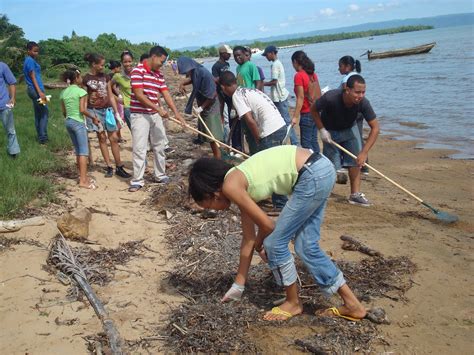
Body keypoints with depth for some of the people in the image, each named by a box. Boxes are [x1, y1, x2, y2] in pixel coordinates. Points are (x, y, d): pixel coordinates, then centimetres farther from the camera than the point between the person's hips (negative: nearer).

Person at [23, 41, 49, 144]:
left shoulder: (31, 60, 16)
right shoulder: (30, 61, -13)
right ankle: (43, 138, -6)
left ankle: (41, 137, 17)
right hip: (35, 89, -10)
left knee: (38, 114, 12)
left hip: (33, 89, 10)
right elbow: (33, 77, -19)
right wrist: (40, 92, -25)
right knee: (45, 113, -6)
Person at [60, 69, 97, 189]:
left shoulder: (63, 93, 10)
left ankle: (82, 176, 22)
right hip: (78, 122, -7)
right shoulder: (81, 91, -9)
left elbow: (64, 112, 13)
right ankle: (83, 181, -11)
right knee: (84, 152, -6)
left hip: (68, 122, 7)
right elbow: (82, 110, -17)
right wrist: (94, 118, -5)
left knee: (78, 151, 15)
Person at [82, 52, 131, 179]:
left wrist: (117, 112, 9)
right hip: (94, 111, -3)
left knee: (114, 138, 0)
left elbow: (110, 97, 12)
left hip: (107, 110, 3)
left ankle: (119, 167, 5)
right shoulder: (86, 79, -4)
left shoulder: (105, 77, 8)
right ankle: (109, 167, 8)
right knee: (102, 138, 2)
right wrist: (86, 116, -8)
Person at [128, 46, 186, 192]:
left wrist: (176, 112, -7)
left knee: (159, 146, 13)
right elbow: (139, 95, -19)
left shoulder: (159, 75, 10)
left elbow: (166, 94, 5)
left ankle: (160, 175, 25)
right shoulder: (138, 71, -13)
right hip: (140, 115, -7)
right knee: (139, 148, -4)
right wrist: (158, 109, -21)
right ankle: (137, 180, 4)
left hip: (155, 115, 7)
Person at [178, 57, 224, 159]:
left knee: (213, 137, -6)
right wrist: (182, 83, 8)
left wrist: (201, 108, -16)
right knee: (209, 136, 15)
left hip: (210, 109, -9)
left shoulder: (204, 74, -24)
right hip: (204, 108, 9)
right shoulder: (195, 72, 1)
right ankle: (216, 158, 27)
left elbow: (213, 95, -23)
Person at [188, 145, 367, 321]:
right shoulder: (240, 185, 17)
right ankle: (352, 304, 24)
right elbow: (249, 238, 23)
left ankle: (293, 302, 22)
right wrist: (238, 285, 29)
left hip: (313, 175, -9)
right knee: (307, 246, 14)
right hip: (321, 169, 9)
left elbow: (267, 225, -5)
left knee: (275, 242, 3)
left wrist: (259, 246, 18)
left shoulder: (231, 186, -7)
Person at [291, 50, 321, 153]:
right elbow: (319, 94, 12)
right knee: (313, 141, 15)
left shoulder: (299, 75, -13)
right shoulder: (313, 74, 8)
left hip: (307, 114, -8)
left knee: (306, 143, -1)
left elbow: (300, 98, -17)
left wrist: (295, 117, -17)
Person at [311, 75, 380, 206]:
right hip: (330, 131, -3)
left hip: (349, 129, 3)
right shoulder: (330, 98, -37)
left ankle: (355, 194, 1)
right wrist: (322, 130, -20)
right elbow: (313, 110, -16)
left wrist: (364, 152, -30)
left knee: (355, 160, -7)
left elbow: (375, 128, -24)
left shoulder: (363, 103, -30)